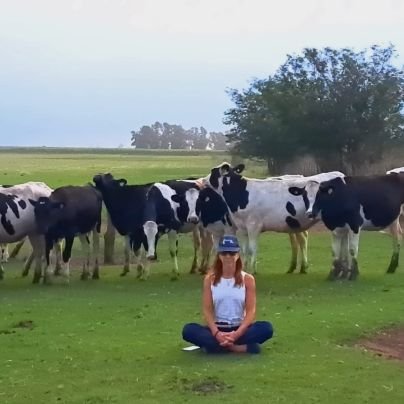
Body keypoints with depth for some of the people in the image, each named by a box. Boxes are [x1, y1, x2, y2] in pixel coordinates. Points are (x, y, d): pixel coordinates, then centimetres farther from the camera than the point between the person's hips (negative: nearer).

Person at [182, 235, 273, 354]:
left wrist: (237, 334, -23)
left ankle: (215, 345, -29)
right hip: (217, 329, 1)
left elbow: (250, 311, -6)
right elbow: (207, 310, -3)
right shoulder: (210, 279, 1)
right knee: (188, 330, -28)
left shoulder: (248, 279, -1)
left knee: (266, 327, -29)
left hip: (240, 329, -1)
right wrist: (217, 333, -21)